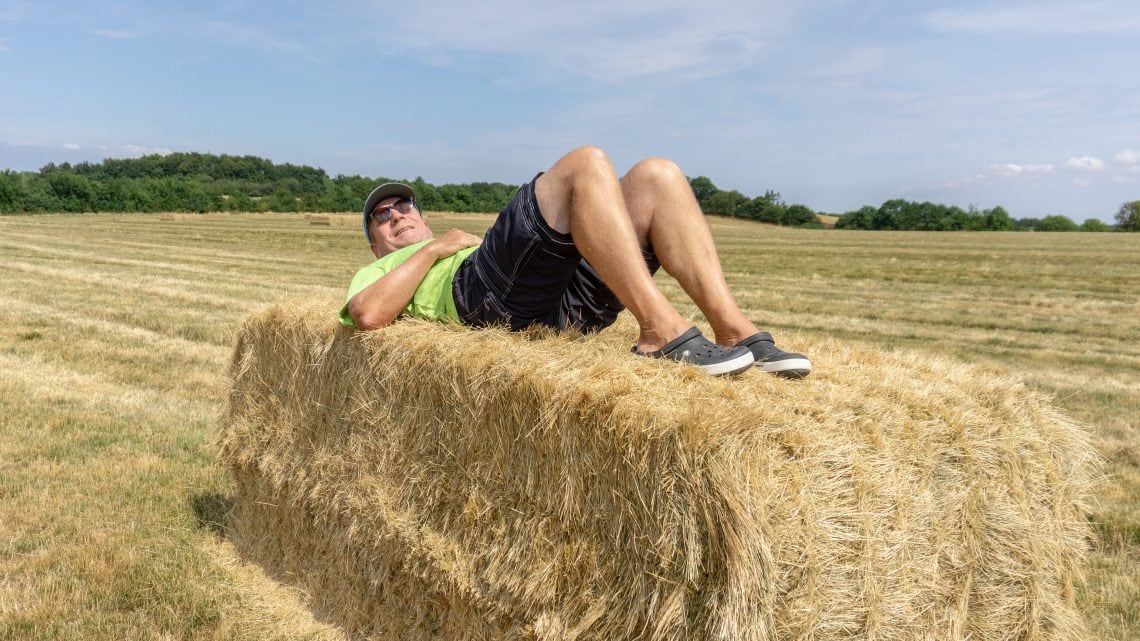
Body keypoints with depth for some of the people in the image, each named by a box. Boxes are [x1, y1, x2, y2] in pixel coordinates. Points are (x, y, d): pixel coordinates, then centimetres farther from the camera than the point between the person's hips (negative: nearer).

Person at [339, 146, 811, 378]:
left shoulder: (466, 244, 45)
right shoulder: (378, 273, 31)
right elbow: (368, 316, 1)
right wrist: (434, 249, 8)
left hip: (568, 300, 6)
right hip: (486, 293, -6)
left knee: (655, 176, -9)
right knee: (586, 163, -22)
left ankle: (734, 330, -24)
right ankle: (662, 331, -35)